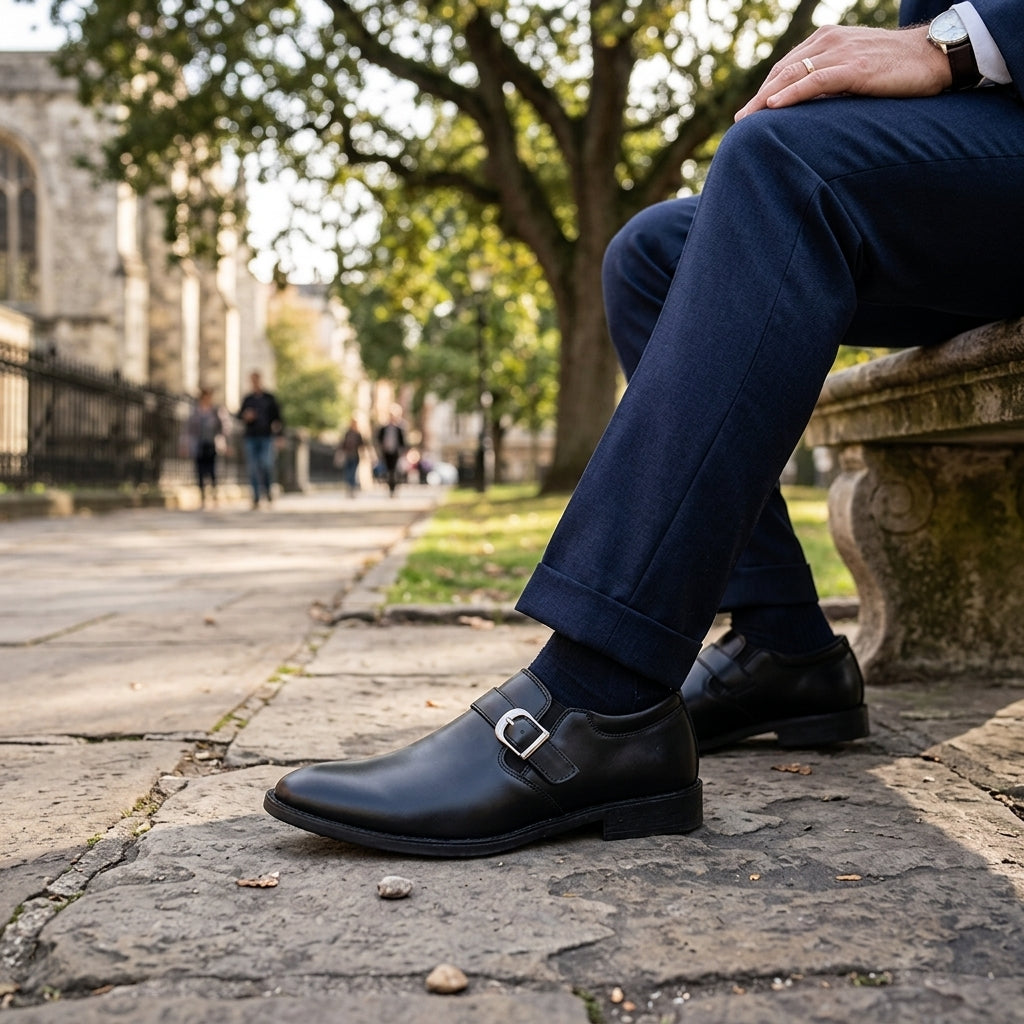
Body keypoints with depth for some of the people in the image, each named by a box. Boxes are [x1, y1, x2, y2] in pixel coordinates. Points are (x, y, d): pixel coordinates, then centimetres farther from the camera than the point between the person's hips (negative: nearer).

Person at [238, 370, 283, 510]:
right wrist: (245, 416, -12)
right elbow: (240, 414, 11)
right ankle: (256, 499, 3)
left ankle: (268, 488, 7)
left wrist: (278, 426, -12)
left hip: (266, 437, -2)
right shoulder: (247, 399, 14)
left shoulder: (269, 398, 10)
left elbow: (277, 416, 10)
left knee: (267, 464, -20)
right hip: (251, 437, 2)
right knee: (253, 469, -2)